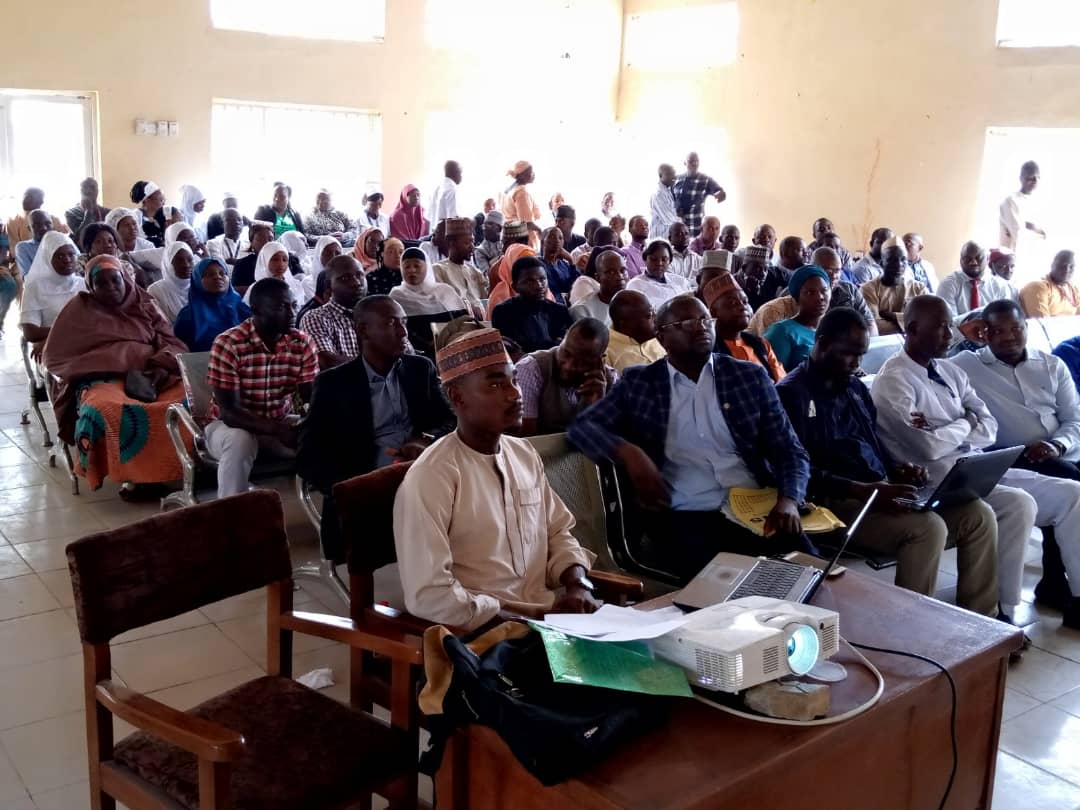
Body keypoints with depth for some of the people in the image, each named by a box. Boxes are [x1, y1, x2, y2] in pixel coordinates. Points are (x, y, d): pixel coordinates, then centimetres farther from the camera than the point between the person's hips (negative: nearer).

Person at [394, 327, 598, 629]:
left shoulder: (525, 454, 7)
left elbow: (558, 533, 17)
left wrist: (577, 584, -3)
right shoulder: (431, 477, -15)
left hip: (543, 617, 7)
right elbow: (429, 596, -19)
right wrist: (530, 617, -16)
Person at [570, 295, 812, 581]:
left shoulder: (750, 377, 11)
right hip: (684, 516, -2)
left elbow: (790, 452, 11)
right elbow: (581, 426, 5)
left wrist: (788, 500, -10)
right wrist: (629, 453, -15)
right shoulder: (638, 383, 9)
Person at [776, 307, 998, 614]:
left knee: (979, 515, -5)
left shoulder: (854, 387, 20)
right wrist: (863, 491, -26)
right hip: (838, 501, -9)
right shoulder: (792, 393, -7)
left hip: (881, 491, 9)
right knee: (928, 527, -30)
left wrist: (898, 469, 3)